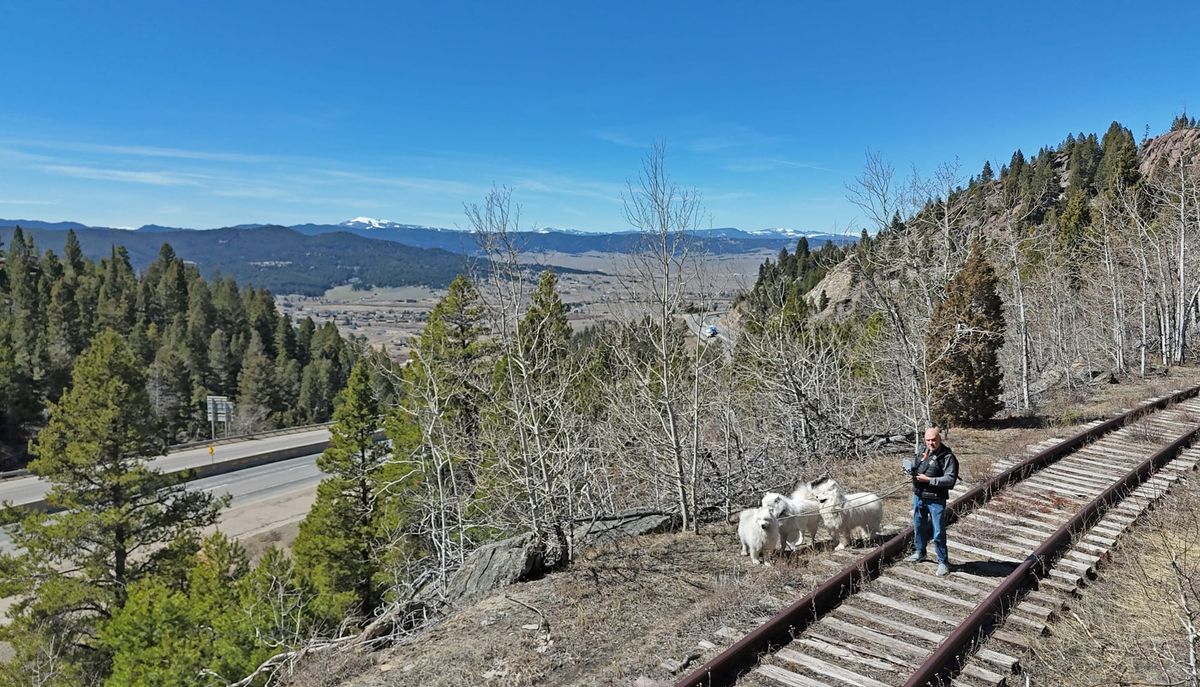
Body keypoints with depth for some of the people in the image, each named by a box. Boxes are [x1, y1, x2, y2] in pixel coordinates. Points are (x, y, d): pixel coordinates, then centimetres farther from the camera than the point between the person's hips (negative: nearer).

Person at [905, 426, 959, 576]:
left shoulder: (948, 456, -14)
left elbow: (950, 479, -20)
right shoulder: (924, 451, 5)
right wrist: (912, 471, -1)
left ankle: (943, 562, 13)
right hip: (918, 496, 6)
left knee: (938, 533, -1)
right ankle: (920, 553, 39)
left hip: (936, 500, -6)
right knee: (918, 526, 20)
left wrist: (928, 479, -22)